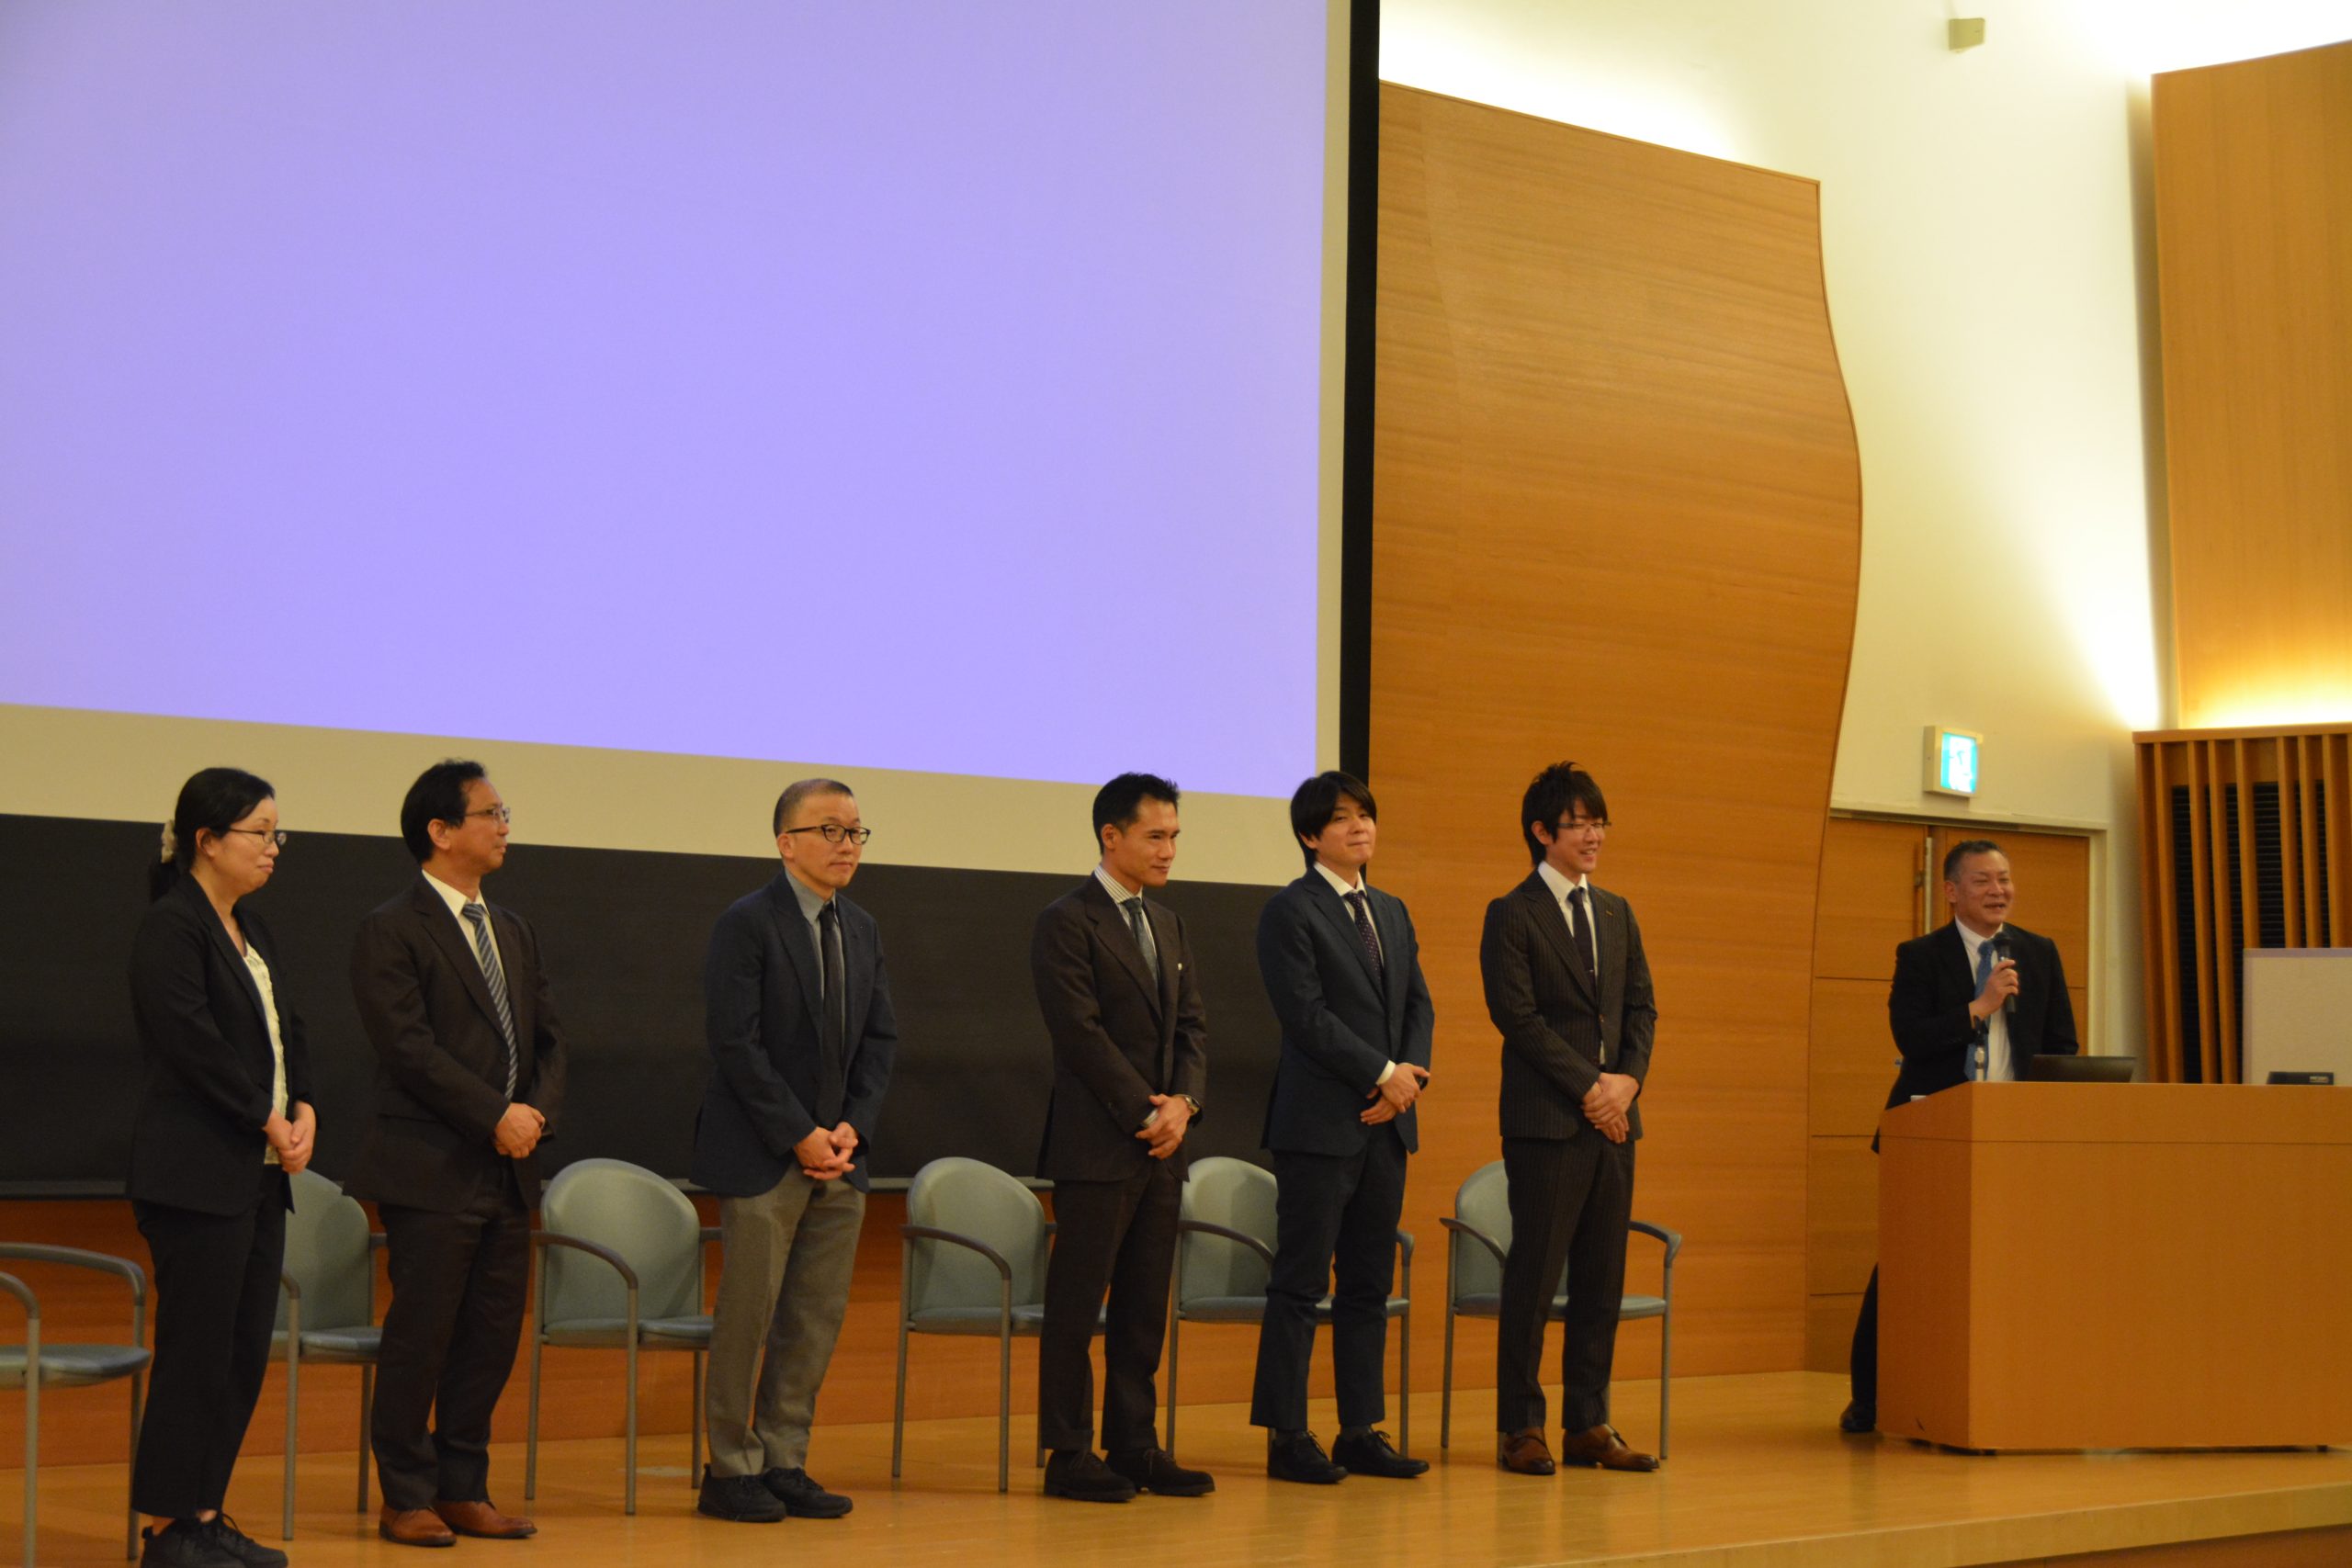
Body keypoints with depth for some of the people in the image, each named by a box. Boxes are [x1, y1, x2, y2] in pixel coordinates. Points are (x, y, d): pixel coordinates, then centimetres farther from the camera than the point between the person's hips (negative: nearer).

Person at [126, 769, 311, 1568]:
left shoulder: (250, 931, 16)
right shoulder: (170, 929, -11)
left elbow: (285, 1030, 16)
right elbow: (194, 1042, -19)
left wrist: (304, 1110, -1)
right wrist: (269, 1120, -12)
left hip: (259, 1172, 9)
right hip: (197, 1173, -9)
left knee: (245, 1351, 9)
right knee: (197, 1350, -4)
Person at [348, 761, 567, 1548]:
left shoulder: (513, 932, 17)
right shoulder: (392, 931, -7)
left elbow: (548, 1038, 15)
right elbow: (409, 1046, -15)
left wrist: (539, 1111, -4)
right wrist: (496, 1115, -16)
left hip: (508, 1170, 7)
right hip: (432, 1168, -7)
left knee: (492, 1336, 9)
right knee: (419, 1337, -1)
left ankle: (463, 1490, 18)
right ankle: (407, 1498, 9)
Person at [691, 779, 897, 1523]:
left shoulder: (861, 929, 12)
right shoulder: (748, 923, -9)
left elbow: (880, 1037, 13)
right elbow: (735, 1041, -14)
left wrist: (852, 1126, -2)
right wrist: (799, 1135, -15)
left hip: (838, 1155, 7)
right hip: (763, 1155, -6)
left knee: (816, 1320, 7)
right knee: (748, 1316, -1)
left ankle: (784, 1465, 15)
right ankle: (731, 1470, 8)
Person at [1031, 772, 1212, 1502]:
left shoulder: (1167, 924, 16)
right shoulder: (1067, 922, -8)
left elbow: (1191, 1024, 14)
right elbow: (1082, 1032, -14)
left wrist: (1184, 1101, -3)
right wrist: (1145, 1111, -14)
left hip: (1162, 1144, 7)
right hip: (1097, 1146, -7)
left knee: (1145, 1306, 9)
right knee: (1077, 1303, -1)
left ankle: (1135, 1445, 15)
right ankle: (1069, 1455, 4)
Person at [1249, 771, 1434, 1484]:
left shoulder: (1392, 912, 17)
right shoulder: (1290, 912, -6)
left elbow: (1419, 1003, 13)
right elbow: (1308, 1015, -14)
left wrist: (1412, 1071, -5)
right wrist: (1384, 1072, -14)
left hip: (1385, 1125, 7)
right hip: (1320, 1123, -7)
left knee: (1369, 1285, 10)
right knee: (1300, 1284, -3)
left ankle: (1361, 1431, 15)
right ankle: (1286, 1436, 2)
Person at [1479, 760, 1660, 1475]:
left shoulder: (1618, 914, 16)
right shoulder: (1513, 915, -3)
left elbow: (1641, 1006, 13)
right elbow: (1518, 1016, -11)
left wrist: (1627, 1078, -5)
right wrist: (1589, 1085, -13)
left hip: (1613, 1119, 6)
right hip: (1546, 1122, -6)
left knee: (1602, 1279, 7)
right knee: (1534, 1275, -3)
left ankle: (1588, 1425, 14)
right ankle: (1521, 1428, 4)